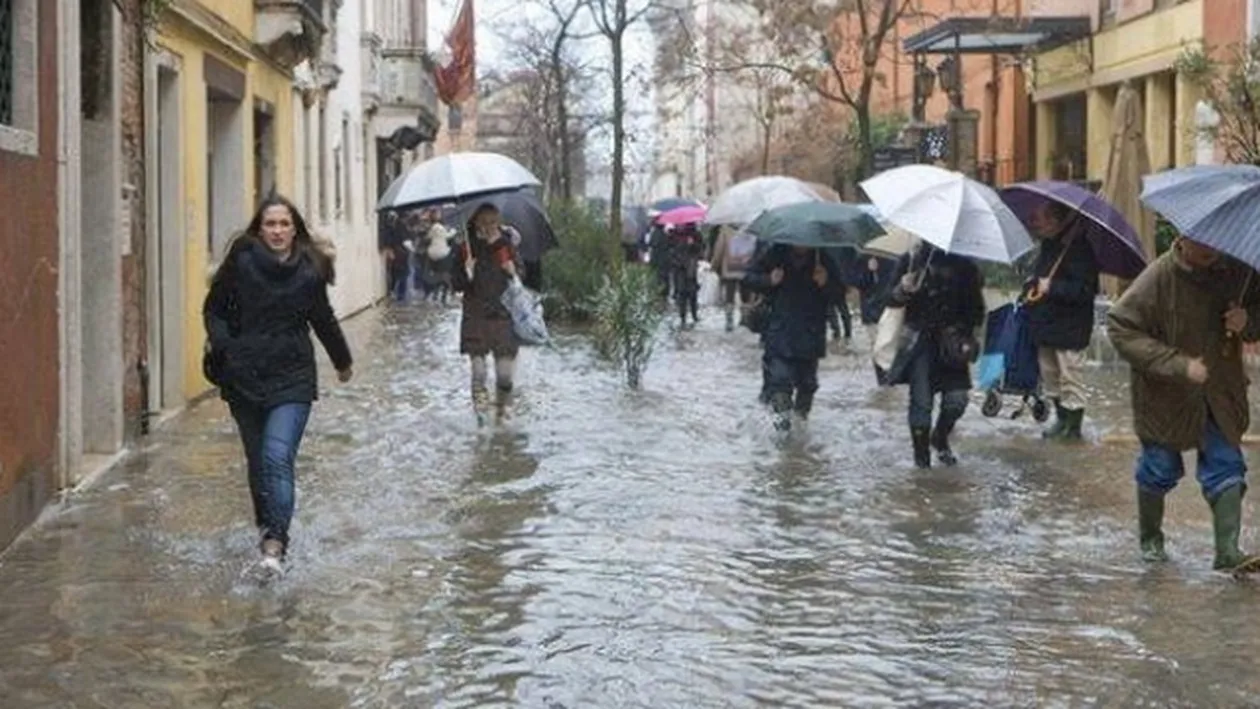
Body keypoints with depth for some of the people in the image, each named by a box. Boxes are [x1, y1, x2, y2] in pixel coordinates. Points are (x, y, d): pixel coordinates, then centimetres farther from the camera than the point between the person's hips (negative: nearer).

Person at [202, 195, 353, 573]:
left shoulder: (309, 270, 1)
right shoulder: (241, 262, -2)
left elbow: (323, 319, 17)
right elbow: (215, 308, 9)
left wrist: (343, 361, 29)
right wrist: (219, 341, -9)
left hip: (292, 379, -1)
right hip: (244, 377, 1)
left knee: (278, 456, -16)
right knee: (258, 462, 10)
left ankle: (274, 543, -24)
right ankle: (267, 527, 31)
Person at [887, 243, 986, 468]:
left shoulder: (962, 264, 3)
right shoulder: (911, 260, 0)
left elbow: (975, 304, 11)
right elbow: (891, 300, 1)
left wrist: (966, 335, -2)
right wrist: (903, 290, -22)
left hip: (951, 343, 2)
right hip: (921, 340, -1)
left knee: (956, 400, -3)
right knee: (921, 402, -4)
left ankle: (940, 439, 26)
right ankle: (922, 455, 11)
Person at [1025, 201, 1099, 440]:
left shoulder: (1080, 248, -19)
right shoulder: (1049, 244, 7)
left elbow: (1083, 290, -23)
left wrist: (1052, 288, -27)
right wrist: (1033, 288, 5)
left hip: (1070, 327, -9)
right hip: (1046, 321, 9)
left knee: (1069, 376, -1)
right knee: (1049, 374, 16)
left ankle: (1073, 425, 11)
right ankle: (1062, 419, 30)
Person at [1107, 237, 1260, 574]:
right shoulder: (1159, 277, -20)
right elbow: (1121, 328, -20)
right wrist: (1179, 365, -25)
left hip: (1221, 395, 3)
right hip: (1166, 395, -3)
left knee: (1227, 469, -2)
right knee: (1159, 469, 11)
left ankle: (1227, 550, 1)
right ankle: (1150, 539, 33)